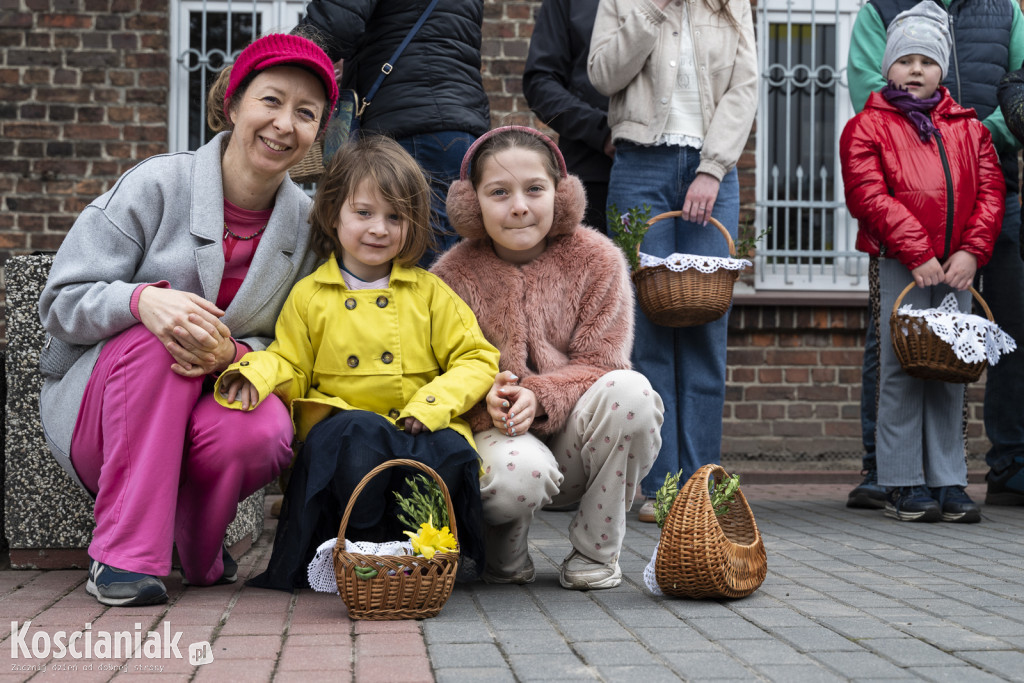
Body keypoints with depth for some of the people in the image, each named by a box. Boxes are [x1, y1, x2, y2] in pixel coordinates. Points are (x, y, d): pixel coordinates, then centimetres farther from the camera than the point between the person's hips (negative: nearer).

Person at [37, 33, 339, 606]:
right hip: (99, 404, -1)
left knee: (263, 435, -33)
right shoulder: (158, 185, -11)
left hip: (222, 391, 2)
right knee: (161, 332, -34)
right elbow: (63, 304, -12)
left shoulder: (307, 221, 0)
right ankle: (125, 553, -29)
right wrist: (143, 300, -34)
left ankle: (201, 554, 0)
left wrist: (233, 355, -24)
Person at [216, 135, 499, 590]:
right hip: (342, 426, 0)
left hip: (419, 430, 1)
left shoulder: (429, 293, 12)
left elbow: (476, 360, 8)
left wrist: (435, 403, -10)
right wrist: (256, 373, -10)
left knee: (452, 452, -33)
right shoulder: (309, 296, 11)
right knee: (360, 434, -36)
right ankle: (367, 543, -16)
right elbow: (290, 368, 14)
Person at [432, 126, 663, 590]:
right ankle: (505, 549, 3)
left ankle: (595, 550, -11)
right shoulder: (454, 275, -2)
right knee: (517, 473, -38)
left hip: (575, 438, 2)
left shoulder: (595, 259, -2)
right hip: (494, 431, -2)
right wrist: (486, 400, -27)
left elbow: (598, 363, -7)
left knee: (629, 390, -31)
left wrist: (539, 397, -26)